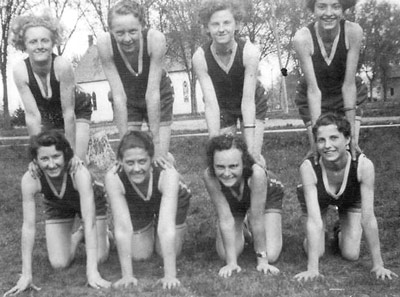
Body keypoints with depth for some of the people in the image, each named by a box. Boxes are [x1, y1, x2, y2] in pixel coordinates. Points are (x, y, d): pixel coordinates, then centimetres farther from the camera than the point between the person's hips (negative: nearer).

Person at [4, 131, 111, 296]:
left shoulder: (80, 173, -42)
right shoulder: (29, 180, -35)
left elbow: (89, 222, -43)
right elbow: (28, 226, -30)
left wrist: (92, 271, -47)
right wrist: (26, 275, -32)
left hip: (90, 202, -2)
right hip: (57, 207, 2)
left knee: (99, 258, -6)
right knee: (59, 264, -7)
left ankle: (103, 234, 26)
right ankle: (77, 237, 23)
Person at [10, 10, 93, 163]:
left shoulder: (62, 65, -34)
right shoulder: (20, 70, -27)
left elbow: (68, 112, -28)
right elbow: (32, 116, -24)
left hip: (77, 111, -2)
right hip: (46, 114, 2)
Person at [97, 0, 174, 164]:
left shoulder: (155, 39, -33)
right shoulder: (105, 43, -30)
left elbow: (153, 92, -29)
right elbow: (118, 95, -27)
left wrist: (156, 140, -26)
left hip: (159, 97, 0)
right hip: (127, 100, 1)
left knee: (162, 157, -4)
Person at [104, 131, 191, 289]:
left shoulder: (168, 174, -42)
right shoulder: (113, 178, -38)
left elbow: (166, 227, -44)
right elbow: (122, 228, -36)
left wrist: (170, 275, -44)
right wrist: (127, 275, -35)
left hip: (172, 201, -1)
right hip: (135, 205, 1)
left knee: (168, 252, -2)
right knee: (140, 255, 0)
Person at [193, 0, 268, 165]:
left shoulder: (249, 52, -30)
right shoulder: (200, 57, -27)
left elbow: (248, 100, -31)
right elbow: (211, 103, -29)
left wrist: (251, 147, -34)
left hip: (253, 104, -1)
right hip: (222, 107, 1)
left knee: (255, 157, -8)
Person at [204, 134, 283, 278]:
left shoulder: (256, 173, -44)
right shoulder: (209, 176, -39)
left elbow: (256, 219, -35)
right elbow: (225, 219, -32)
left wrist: (262, 260, -27)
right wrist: (231, 262, -30)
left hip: (267, 196, -1)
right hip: (231, 201, 2)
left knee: (271, 256, -12)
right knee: (225, 254, -10)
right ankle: (239, 233, 24)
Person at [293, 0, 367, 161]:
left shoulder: (353, 31, -25)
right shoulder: (302, 38, -27)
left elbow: (349, 84, -23)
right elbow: (313, 89, -26)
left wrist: (352, 130, -24)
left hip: (346, 97, 1)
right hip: (314, 100, -1)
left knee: (352, 148, -8)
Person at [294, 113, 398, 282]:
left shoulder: (364, 165, -38)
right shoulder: (308, 167, -39)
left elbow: (368, 217, -32)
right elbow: (314, 219, -38)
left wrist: (378, 264, -29)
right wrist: (312, 268, -40)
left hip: (351, 199, 1)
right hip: (318, 197, 0)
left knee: (351, 255, -7)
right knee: (316, 252, -9)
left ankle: (340, 233, 27)